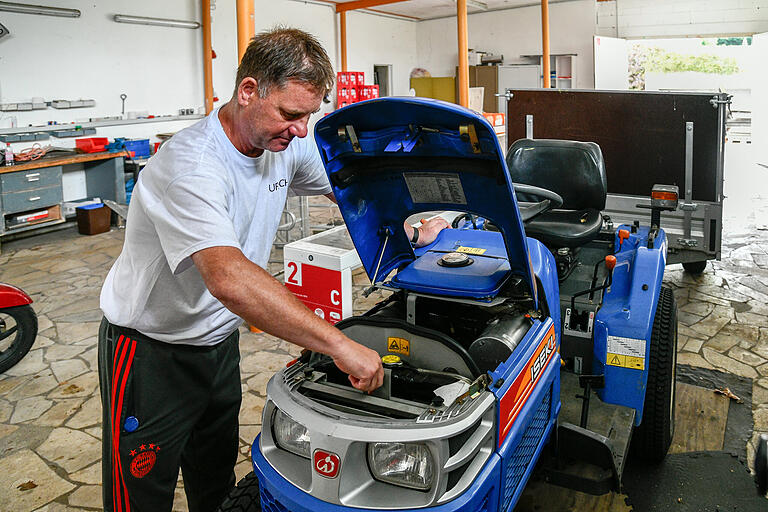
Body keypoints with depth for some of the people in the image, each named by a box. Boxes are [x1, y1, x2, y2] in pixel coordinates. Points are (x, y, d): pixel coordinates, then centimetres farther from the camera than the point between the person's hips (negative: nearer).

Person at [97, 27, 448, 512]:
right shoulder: (192, 164, -31)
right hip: (151, 351, -7)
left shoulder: (287, 146, -6)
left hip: (218, 341, 7)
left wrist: (407, 230, -1)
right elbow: (229, 279, -45)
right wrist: (341, 345, -45)